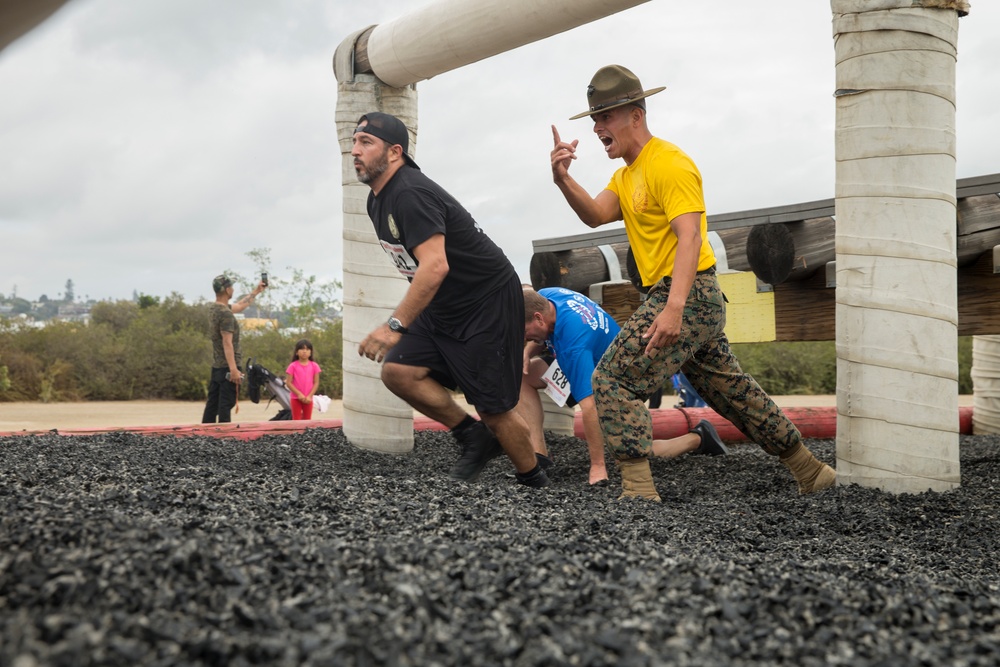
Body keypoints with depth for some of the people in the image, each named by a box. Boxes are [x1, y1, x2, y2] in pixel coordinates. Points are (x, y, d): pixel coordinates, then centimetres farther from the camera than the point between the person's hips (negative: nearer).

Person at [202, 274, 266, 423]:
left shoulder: (213, 309, 12)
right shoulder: (226, 314, -17)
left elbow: (240, 306, 28)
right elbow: (227, 343, -22)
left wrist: (256, 292, 36)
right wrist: (233, 369, -24)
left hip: (216, 367, 9)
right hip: (227, 368, -9)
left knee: (212, 405, 11)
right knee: (225, 405, -8)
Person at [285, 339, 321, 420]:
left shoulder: (314, 366, 0)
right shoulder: (293, 366, -5)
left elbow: (316, 383, 0)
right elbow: (288, 383, -7)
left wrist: (309, 396, -11)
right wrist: (299, 394, -15)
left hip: (308, 399, 2)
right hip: (296, 398, -2)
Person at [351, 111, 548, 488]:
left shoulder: (410, 194, -23)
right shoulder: (377, 201, 8)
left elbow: (435, 266, -34)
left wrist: (395, 325, -36)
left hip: (489, 304, -9)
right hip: (443, 309, 9)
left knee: (493, 408, -5)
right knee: (398, 371, -9)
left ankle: (535, 484, 16)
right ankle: (474, 438, 6)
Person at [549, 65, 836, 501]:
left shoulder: (668, 163, -12)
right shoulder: (627, 174, 18)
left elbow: (689, 238, -24)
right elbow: (596, 215, 0)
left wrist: (673, 308, -35)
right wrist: (563, 181, -18)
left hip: (689, 296, -10)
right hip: (700, 302, 10)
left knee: (613, 378, -13)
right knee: (729, 390, 18)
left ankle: (638, 490, -16)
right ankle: (810, 472, 28)